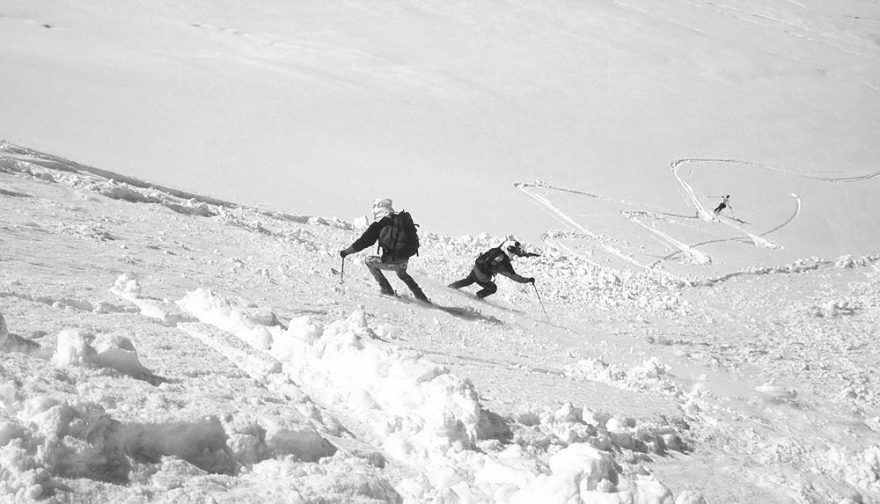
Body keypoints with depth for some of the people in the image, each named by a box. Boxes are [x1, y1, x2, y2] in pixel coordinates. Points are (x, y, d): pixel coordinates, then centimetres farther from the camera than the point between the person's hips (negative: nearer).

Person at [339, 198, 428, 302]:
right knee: (402, 274, 38)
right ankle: (421, 296, 28)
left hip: (391, 262, -6)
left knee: (368, 260, 18)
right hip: (405, 261, 6)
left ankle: (387, 289, 13)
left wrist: (346, 252, 10)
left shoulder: (378, 225, -4)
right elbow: (414, 239, 19)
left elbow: (364, 241, -1)